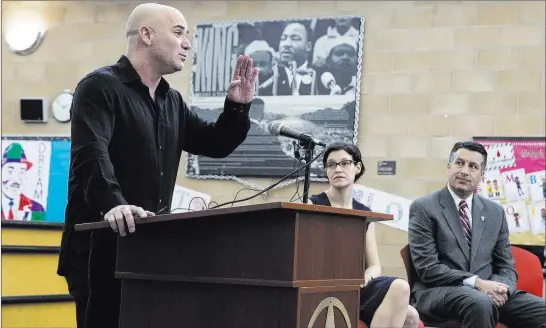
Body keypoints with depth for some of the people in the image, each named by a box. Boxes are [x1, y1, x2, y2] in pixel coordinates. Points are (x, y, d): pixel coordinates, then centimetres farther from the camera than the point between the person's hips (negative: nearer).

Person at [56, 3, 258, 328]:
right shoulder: (101, 87, -9)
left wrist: (238, 106, 2)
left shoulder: (171, 100, 17)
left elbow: (215, 144, 19)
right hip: (102, 246, -8)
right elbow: (91, 154, -24)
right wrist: (113, 204, -40)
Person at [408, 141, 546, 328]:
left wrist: (500, 288, -11)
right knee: (480, 303, -37)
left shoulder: (495, 212, 15)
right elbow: (427, 268, -9)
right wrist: (476, 283, -19)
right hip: (439, 291, -4)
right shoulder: (424, 208, 0)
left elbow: (506, 267, 13)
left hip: (490, 291, 4)